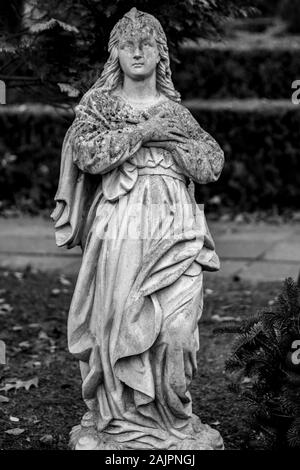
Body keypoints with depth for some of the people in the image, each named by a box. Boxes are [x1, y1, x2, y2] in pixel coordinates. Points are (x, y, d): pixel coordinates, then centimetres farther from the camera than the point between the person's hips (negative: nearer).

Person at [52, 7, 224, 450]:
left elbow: (212, 164, 9)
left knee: (176, 328, -7)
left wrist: (168, 136, -1)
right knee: (118, 325, -2)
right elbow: (88, 154, -7)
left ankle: (172, 421, 7)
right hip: (119, 228, -1)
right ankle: (117, 421, 10)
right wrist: (142, 132, -9)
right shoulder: (98, 105, 10)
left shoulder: (175, 111, 16)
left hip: (176, 230, 2)